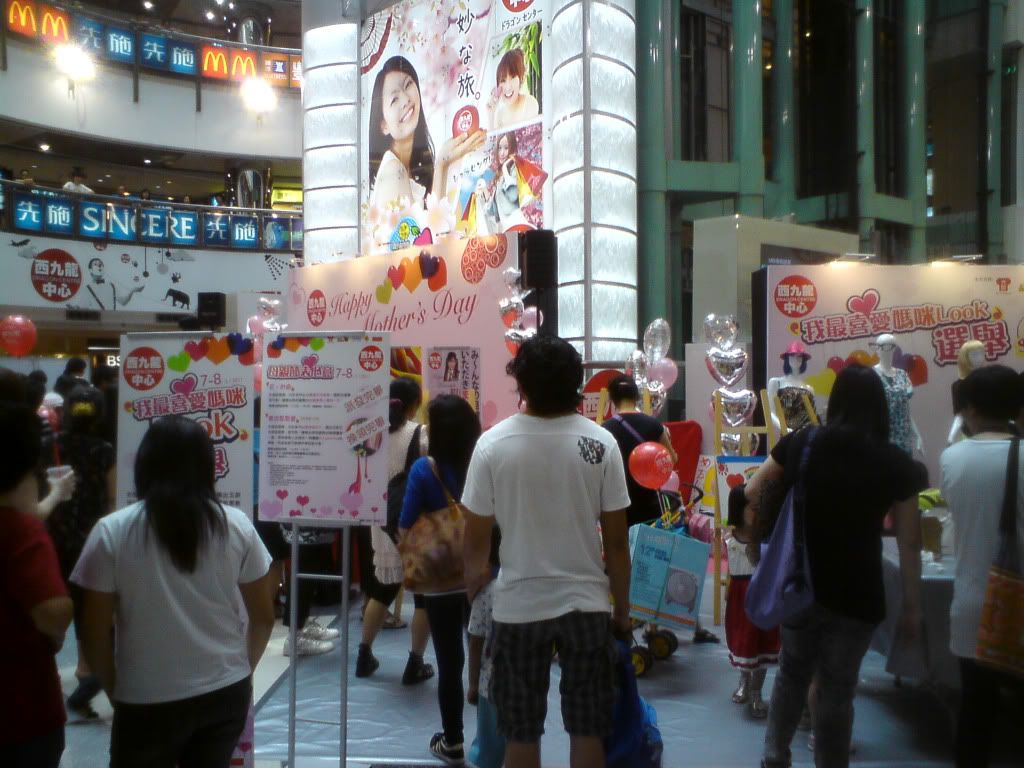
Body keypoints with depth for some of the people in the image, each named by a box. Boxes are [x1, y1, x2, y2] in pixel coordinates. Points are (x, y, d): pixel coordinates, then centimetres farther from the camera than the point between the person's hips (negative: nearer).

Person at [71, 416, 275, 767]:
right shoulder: (237, 525, -4)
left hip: (147, 702, -2)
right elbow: (263, 617, 2)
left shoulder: (112, 532, -10)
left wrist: (116, 690, 9)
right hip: (227, 694, 3)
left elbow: (94, 633, -7)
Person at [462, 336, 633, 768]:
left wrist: (474, 576, 16)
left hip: (518, 605, 0)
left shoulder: (493, 443, -11)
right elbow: (616, 542, -6)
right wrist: (622, 608, 8)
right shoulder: (601, 443, -9)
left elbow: (476, 536, -5)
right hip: (585, 603, 1)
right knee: (588, 730, 15)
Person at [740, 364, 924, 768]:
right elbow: (909, 543, -6)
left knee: (792, 671, 23)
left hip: (798, 583, 3)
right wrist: (913, 605, 2)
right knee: (837, 689, 11)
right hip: (856, 594, -2)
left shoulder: (800, 443, -4)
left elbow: (752, 493, 3)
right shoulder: (896, 463, -9)